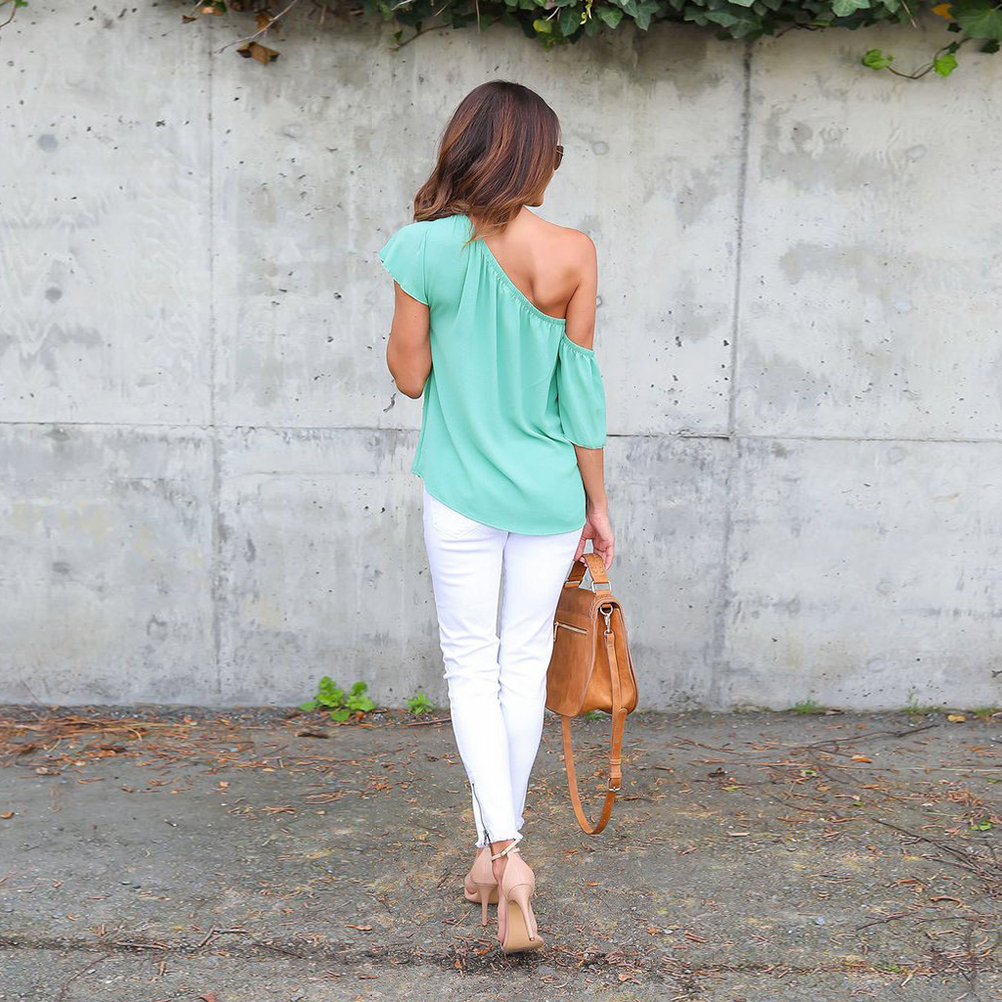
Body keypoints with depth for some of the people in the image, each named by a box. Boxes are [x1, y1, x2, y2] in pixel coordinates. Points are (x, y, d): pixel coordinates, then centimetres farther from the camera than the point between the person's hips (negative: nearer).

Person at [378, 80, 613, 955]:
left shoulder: (425, 246, -8)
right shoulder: (573, 254, -7)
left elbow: (409, 374, -2)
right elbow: (580, 389, -3)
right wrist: (597, 503, 6)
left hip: (461, 493, -1)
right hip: (550, 492, 1)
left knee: (472, 667, 8)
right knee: (526, 663, 13)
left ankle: (503, 849, -8)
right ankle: (496, 847, 26)